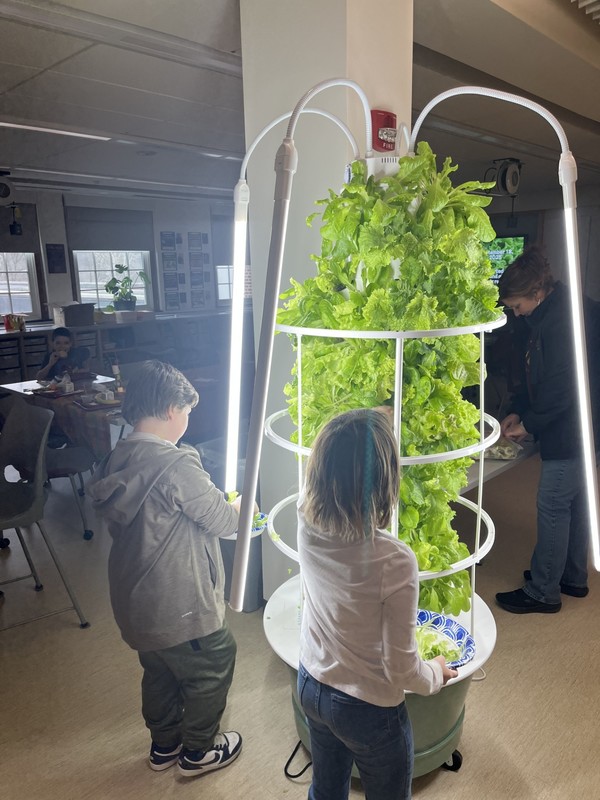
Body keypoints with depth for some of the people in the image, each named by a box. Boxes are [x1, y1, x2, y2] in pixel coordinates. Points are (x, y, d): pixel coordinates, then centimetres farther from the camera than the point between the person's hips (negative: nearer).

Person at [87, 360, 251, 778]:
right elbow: (222, 520, -18)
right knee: (213, 665, 17)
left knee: (160, 670, 28)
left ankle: (164, 744, 48)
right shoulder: (176, 464, -28)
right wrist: (243, 504, 4)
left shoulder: (117, 461, -1)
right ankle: (197, 751, 35)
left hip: (135, 599, 8)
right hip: (179, 606, -8)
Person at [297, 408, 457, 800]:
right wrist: (437, 674, 0)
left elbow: (328, 465, 2)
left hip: (311, 686, 5)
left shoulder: (306, 516, -21)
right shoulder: (394, 561, -36)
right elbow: (402, 669, -23)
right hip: (368, 710, -4)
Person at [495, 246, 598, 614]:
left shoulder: (562, 322, -23)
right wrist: (518, 412, 7)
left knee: (553, 508, 0)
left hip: (569, 433, -10)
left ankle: (543, 592, 15)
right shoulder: (553, 314, 10)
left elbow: (561, 389, -25)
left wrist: (529, 424, -12)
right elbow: (538, 375, 15)